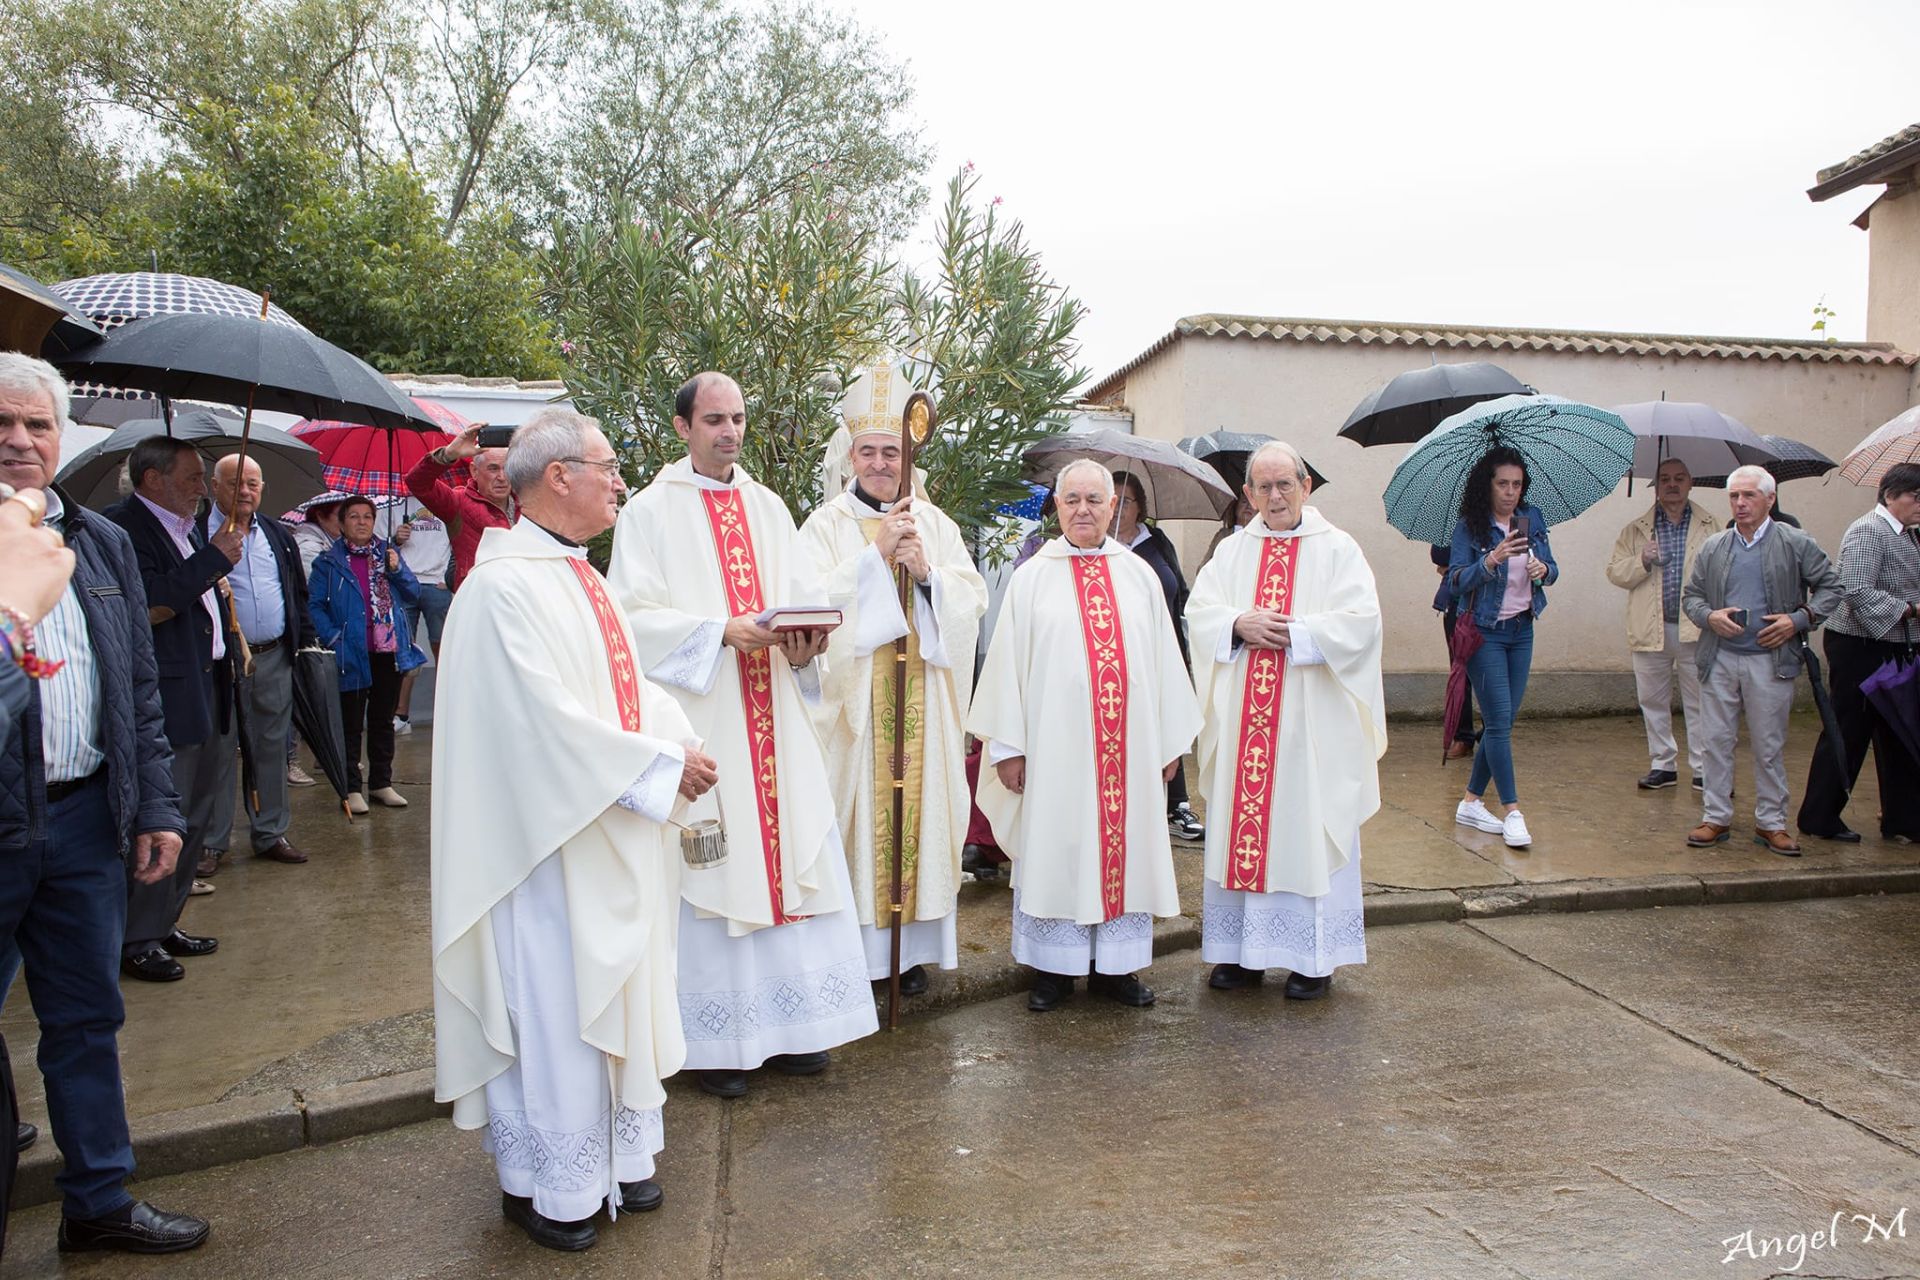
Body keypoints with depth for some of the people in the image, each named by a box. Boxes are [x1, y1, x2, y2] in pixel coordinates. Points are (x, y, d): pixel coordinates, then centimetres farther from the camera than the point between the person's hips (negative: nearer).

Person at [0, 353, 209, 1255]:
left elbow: (141, 694, 13)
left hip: (85, 819, 4)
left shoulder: (102, 544, 11)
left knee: (87, 1018, 14)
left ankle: (99, 1198, 28)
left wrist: (156, 806, 8)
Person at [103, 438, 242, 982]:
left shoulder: (187, 529, 15)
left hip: (204, 692, 10)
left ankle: (164, 923, 29)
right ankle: (137, 942, 7)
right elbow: (151, 601, -26)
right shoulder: (121, 526, -13)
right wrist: (215, 557, -19)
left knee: (194, 817, 16)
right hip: (164, 700, -10)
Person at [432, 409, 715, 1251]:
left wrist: (679, 742, -4)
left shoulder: (578, 575, 11)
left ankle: (609, 1157, 32)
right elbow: (545, 717, -25)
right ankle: (544, 1184, 22)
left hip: (613, 834, 9)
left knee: (615, 994, 17)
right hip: (552, 838, -9)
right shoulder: (504, 586, -19)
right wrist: (658, 764, -19)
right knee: (553, 1007, 4)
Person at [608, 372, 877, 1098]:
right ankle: (716, 1037, 11)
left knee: (787, 855, 5)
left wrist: (803, 643, -11)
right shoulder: (650, 512, 0)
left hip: (773, 716, 5)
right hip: (698, 718, -4)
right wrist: (722, 631, -19)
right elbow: (637, 615, -8)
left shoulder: (767, 507, 15)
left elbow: (806, 594, 10)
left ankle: (785, 1021, 17)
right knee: (710, 866, -1)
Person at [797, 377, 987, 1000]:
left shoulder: (936, 524, 12)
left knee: (918, 805, 4)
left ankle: (913, 946, 15)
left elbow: (972, 597, 5)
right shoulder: (828, 524, 3)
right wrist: (876, 552, -14)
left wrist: (927, 570, -12)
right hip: (854, 692, -3)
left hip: (923, 692, 3)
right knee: (860, 806, -3)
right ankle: (856, 945, 8)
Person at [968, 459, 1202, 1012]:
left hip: (1129, 744, 2)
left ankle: (1116, 964, 20)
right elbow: (1008, 661, -1)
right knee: (1056, 846, 4)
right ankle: (1055, 967, 16)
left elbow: (1164, 658, 10)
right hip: (1056, 743, -2)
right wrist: (1008, 745, -6)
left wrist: (1170, 741, 7)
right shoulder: (1032, 576, 2)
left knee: (1124, 843, 7)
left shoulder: (1139, 575, 9)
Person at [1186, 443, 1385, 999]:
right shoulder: (1231, 551, 12)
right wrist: (1239, 624, -14)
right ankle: (1242, 951, 17)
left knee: (1307, 829, 1)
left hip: (1312, 721, -3)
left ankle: (1313, 957, 12)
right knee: (1239, 828, 6)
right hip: (1241, 720, 3)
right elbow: (1199, 610, 4)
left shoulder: (1337, 549, 2)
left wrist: (1291, 632, -16)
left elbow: (1361, 621, -9)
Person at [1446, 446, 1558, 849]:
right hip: (1485, 633, -6)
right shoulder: (1470, 527, -10)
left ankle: (1471, 802, 20)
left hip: (1522, 631, 6)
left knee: (1502, 721, 8)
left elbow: (1552, 570, 9)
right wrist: (1491, 560, -33)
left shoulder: (1533, 519, 5)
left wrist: (1544, 569, -14)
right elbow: (1455, 581, -17)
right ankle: (1512, 811, -3)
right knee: (1499, 720, -8)